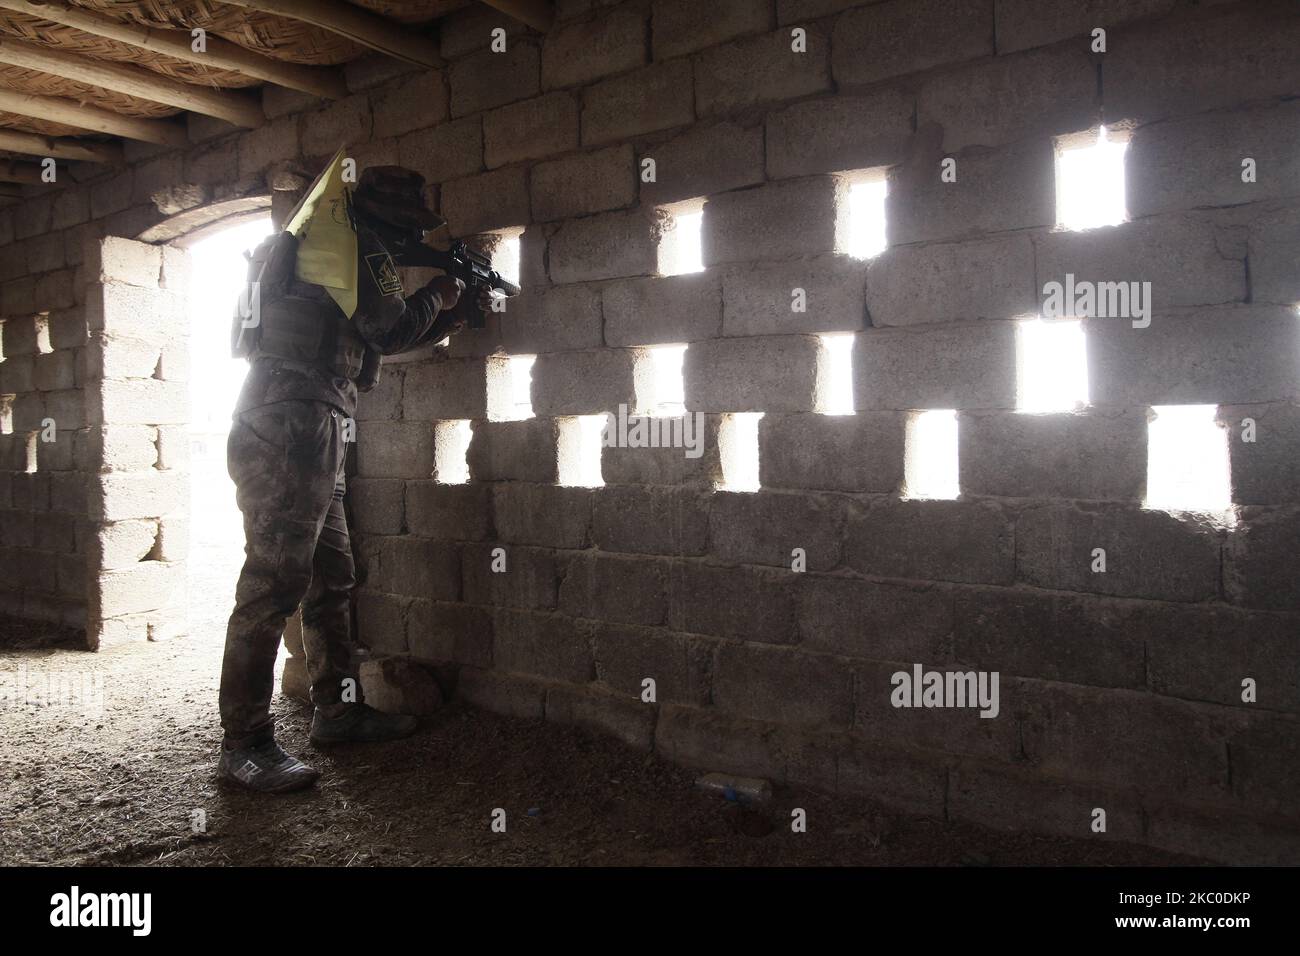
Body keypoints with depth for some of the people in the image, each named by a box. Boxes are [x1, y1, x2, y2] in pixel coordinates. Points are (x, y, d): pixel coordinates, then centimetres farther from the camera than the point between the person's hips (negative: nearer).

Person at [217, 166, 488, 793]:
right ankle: (245, 745, -7)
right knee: (273, 584, -11)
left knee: (331, 579, 14)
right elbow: (389, 330, -8)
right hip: (292, 430, -11)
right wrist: (436, 297, 10)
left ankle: (338, 711, 23)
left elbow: (372, 339, 32)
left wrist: (444, 321, 32)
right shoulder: (362, 246, -3)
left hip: (309, 435, 11)